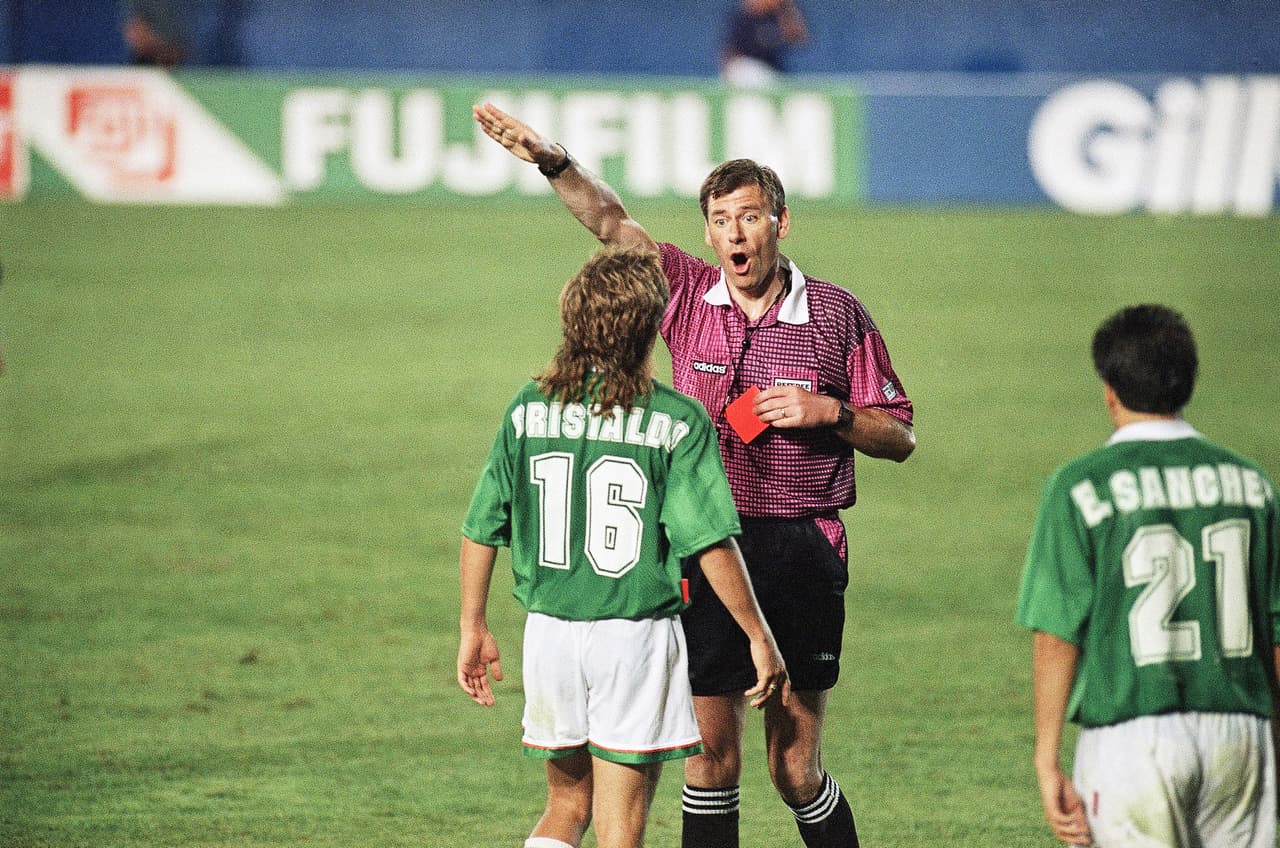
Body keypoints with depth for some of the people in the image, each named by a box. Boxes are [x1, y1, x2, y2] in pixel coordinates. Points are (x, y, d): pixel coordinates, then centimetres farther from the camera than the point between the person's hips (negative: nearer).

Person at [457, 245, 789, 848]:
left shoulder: (529, 409, 1)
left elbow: (480, 528, 4)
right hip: (636, 639, -3)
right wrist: (759, 638, -5)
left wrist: (472, 629, 16)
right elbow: (711, 543, -13)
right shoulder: (678, 421, -10)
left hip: (548, 633, 3)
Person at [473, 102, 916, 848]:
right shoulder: (690, 295, 6)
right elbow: (613, 221, 3)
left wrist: (828, 411, -11)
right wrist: (552, 160, -11)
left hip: (802, 554, -2)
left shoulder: (837, 315, 1)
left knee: (796, 770, 1)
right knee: (712, 760, 3)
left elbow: (900, 437, 6)